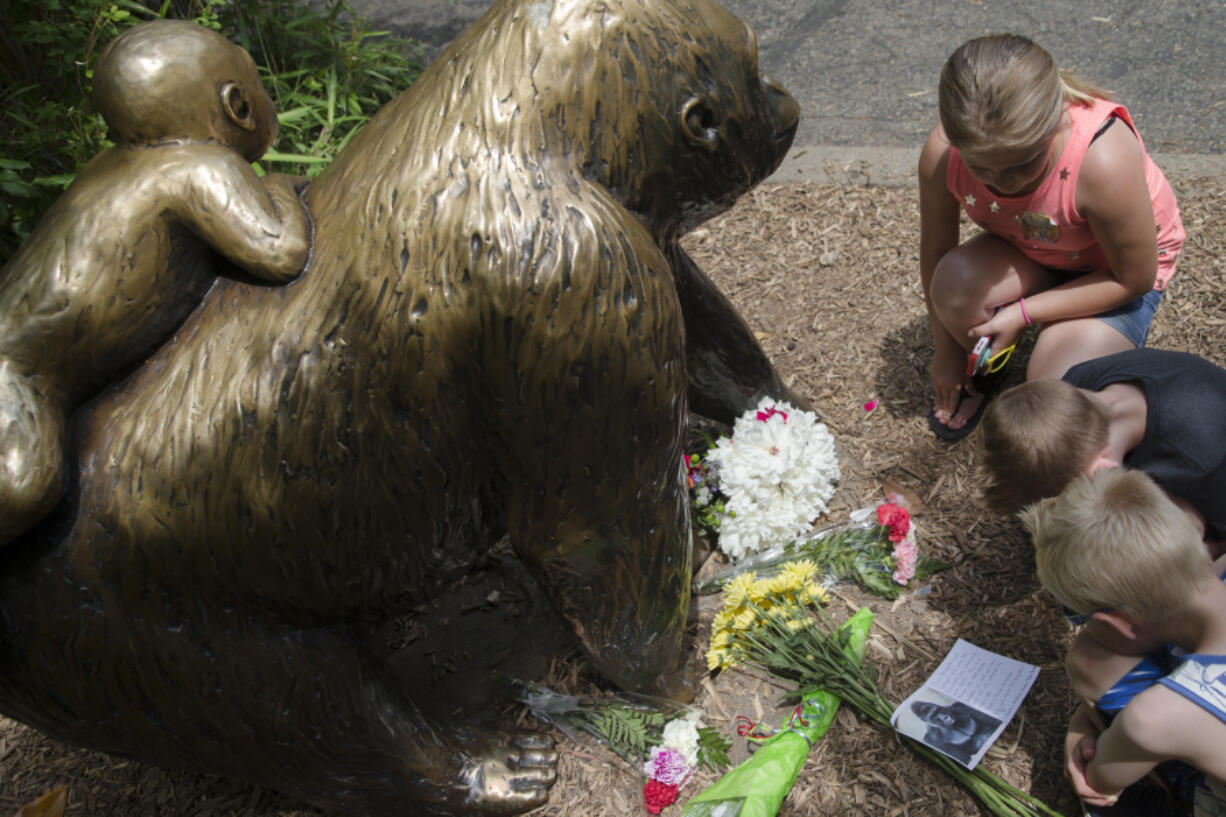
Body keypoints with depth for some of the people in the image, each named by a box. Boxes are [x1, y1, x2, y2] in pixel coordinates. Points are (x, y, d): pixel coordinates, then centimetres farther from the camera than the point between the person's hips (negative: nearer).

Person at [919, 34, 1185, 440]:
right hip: (1029, 252, 3)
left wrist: (1022, 313, -26)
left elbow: (1134, 280, -23)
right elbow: (934, 253, -12)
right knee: (955, 283, -33)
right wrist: (947, 350, -2)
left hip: (1115, 269, -3)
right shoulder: (941, 152, -29)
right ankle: (983, 369, 1)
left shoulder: (1104, 160, -40)